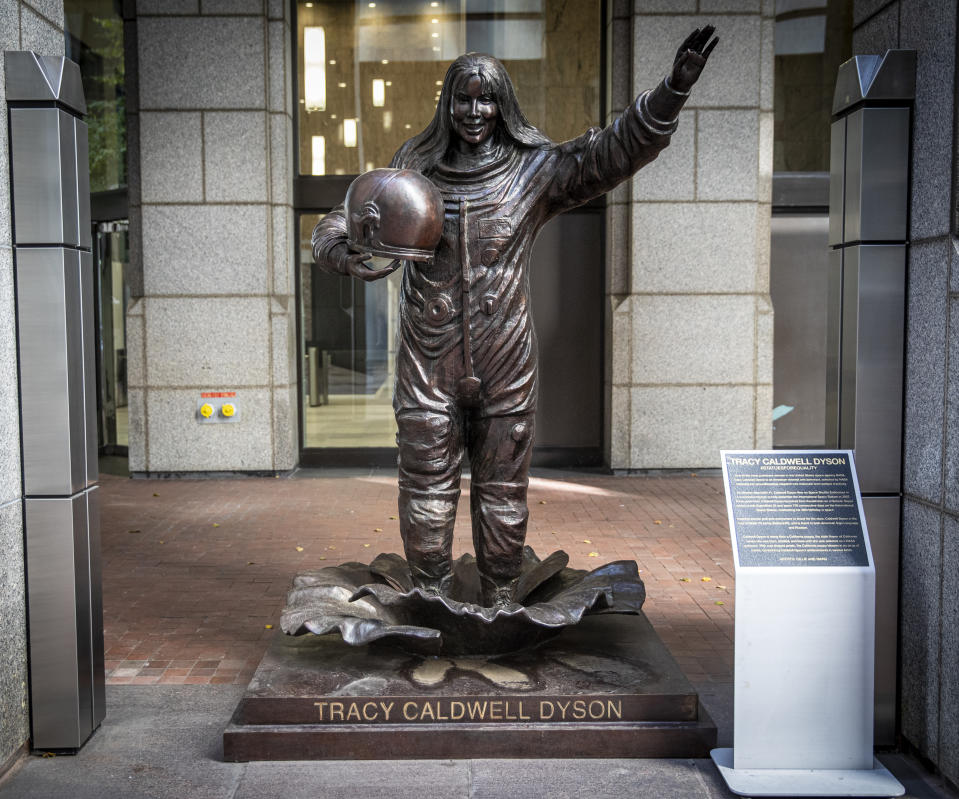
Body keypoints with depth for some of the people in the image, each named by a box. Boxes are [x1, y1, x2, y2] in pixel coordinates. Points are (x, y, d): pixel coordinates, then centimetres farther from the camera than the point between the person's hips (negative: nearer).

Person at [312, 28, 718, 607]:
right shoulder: (414, 168, 6)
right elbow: (340, 223, 10)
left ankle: (500, 605, 25)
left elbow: (616, 151, -4)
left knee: (502, 490, 9)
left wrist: (673, 91, -18)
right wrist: (344, 248, -15)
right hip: (429, 363, 1)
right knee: (427, 488, 6)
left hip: (506, 364, 0)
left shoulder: (535, 169, 2)